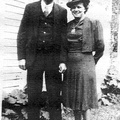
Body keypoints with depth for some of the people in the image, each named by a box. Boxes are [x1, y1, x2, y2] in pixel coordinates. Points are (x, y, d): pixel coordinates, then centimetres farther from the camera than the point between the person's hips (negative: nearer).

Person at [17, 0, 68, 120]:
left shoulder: (62, 11, 6)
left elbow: (64, 37, 3)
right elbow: (22, 33, 5)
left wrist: (63, 60, -5)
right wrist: (21, 56, -3)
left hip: (54, 58, 0)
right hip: (34, 57, 1)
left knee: (54, 97, 3)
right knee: (33, 96, 4)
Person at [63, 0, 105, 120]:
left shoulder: (94, 23, -5)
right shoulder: (68, 25, 10)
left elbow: (100, 47, -5)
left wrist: (92, 62, 4)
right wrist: (64, 62, 10)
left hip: (84, 63, -5)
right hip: (70, 65, 5)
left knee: (84, 100, -1)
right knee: (73, 98, 10)